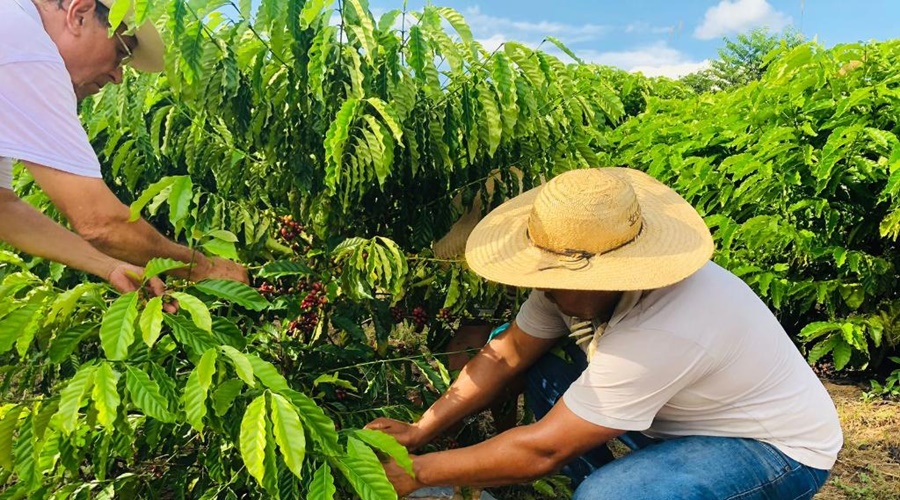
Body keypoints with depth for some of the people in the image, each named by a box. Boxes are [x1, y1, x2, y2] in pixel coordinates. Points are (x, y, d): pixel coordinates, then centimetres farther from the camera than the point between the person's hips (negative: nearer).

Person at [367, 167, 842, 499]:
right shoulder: (581, 282, -16)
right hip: (685, 419, 8)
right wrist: (419, 431, -9)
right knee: (540, 368, -4)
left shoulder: (657, 335, -38)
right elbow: (505, 355, -5)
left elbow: (541, 450, -31)